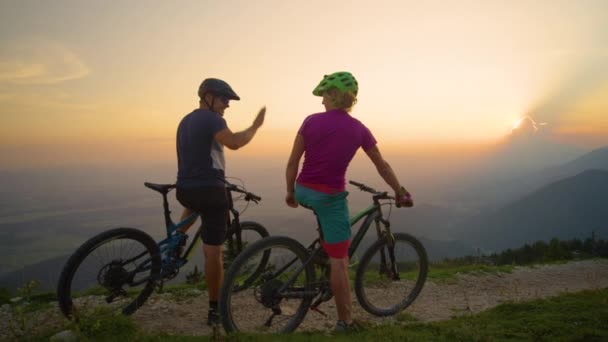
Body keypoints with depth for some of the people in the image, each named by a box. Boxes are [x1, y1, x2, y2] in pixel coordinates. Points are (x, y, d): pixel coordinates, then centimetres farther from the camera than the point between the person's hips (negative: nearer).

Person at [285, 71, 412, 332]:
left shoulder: (311, 121, -5)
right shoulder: (359, 129, -2)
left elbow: (293, 162, -3)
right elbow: (382, 166, 8)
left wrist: (290, 192, 13)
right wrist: (400, 193, 22)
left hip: (303, 192, 2)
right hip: (331, 197, -1)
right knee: (339, 260, 6)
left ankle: (325, 248, 41)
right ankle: (345, 320, 14)